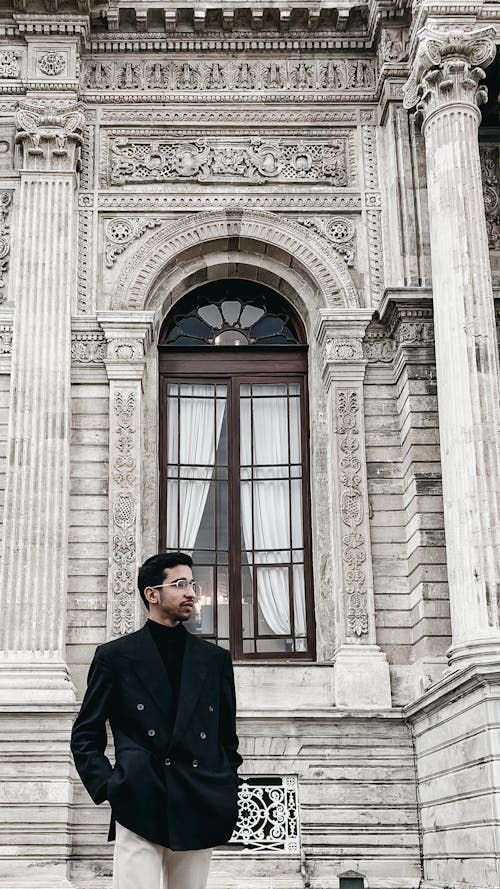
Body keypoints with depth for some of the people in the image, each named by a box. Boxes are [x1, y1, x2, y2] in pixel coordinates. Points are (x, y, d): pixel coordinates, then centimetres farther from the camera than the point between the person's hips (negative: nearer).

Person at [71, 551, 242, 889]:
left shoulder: (216, 659, 14)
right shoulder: (114, 656, 5)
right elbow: (86, 735, 7)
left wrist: (227, 797, 11)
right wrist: (108, 789, -5)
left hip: (199, 811, 3)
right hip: (139, 809, -3)